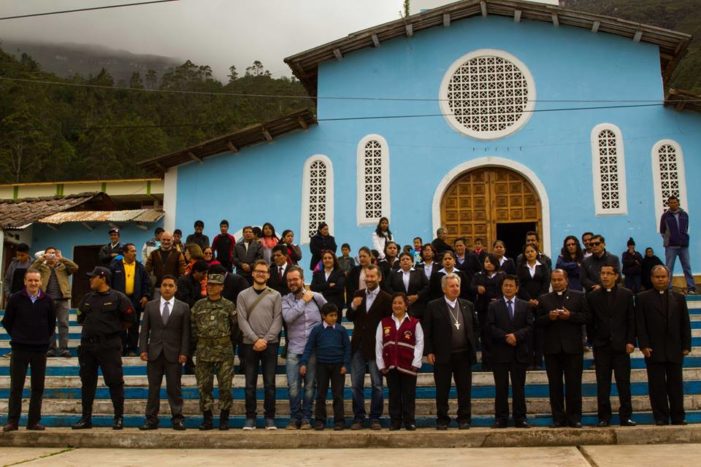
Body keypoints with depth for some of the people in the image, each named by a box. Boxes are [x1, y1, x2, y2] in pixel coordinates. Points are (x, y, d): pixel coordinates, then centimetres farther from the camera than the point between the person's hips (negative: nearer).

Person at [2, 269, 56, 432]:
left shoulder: (47, 301, 2)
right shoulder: (15, 299, -2)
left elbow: (52, 323, 14)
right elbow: (7, 321, 7)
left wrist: (45, 338, 8)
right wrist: (16, 336, 5)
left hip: (40, 349, 2)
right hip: (19, 349, -2)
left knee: (38, 388, 5)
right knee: (16, 387, 2)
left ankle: (34, 421, 12)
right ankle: (12, 421, 8)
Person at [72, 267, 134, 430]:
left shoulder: (117, 298, -5)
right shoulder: (88, 298, 12)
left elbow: (129, 318, 0)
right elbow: (81, 318, 25)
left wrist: (115, 329, 5)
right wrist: (91, 328, 15)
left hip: (110, 345, -6)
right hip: (87, 344, 6)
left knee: (114, 381, -4)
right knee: (87, 382, 9)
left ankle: (119, 418, 5)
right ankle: (86, 418, 17)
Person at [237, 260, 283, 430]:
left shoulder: (275, 295, 6)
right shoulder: (243, 295, 7)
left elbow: (277, 321, -1)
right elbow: (242, 321, -1)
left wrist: (266, 340, -11)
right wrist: (255, 339, -11)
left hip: (270, 344, 0)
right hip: (250, 344, 0)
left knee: (270, 384, 2)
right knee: (250, 384, 4)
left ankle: (270, 418, 9)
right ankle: (250, 418, 11)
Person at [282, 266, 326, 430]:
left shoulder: (316, 297, 2)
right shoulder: (285, 300, 0)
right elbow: (288, 317, -18)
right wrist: (303, 301, -12)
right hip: (294, 350, 0)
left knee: (310, 385, 6)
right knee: (293, 386, -3)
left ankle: (306, 418, 16)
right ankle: (294, 418, 11)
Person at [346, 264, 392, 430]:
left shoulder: (386, 298, -4)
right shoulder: (357, 295, 8)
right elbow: (349, 317, 10)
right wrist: (353, 307, -10)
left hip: (375, 347, -4)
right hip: (358, 346, 4)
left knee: (377, 385, 3)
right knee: (356, 384, 7)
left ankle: (375, 418, 12)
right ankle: (358, 418, 16)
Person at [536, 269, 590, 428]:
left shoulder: (578, 296, 7)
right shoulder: (544, 299, 11)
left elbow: (586, 317, -1)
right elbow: (538, 322, 5)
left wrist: (570, 315, -14)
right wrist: (549, 317, -13)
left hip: (573, 347, -2)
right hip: (552, 348, 2)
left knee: (574, 384, 1)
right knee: (555, 385, 5)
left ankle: (574, 417, 9)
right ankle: (558, 418, 11)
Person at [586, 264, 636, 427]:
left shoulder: (626, 294, 4)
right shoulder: (592, 296, 5)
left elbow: (631, 320, 2)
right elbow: (590, 322, 6)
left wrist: (630, 341, -5)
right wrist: (592, 341, 1)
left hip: (621, 345, 0)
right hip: (601, 346, 1)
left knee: (624, 382, 2)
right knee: (602, 384, 3)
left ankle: (626, 416, 8)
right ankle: (604, 417, 8)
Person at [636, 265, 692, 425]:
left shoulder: (679, 298, 12)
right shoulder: (642, 298, 4)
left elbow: (685, 324, 10)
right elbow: (640, 324, -2)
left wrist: (686, 346, 2)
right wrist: (644, 346, -10)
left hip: (675, 350, 2)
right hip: (654, 350, -2)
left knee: (676, 385, 5)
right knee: (657, 386, 0)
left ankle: (678, 418, 12)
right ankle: (661, 418, 6)